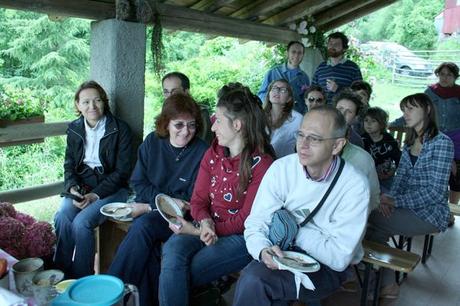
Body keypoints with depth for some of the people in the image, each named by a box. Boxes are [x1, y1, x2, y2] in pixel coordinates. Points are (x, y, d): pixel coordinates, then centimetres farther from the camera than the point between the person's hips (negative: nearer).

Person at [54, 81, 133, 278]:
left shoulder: (120, 129, -6)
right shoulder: (74, 129, 9)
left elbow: (122, 171, -9)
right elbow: (69, 165, 12)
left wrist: (95, 195, -17)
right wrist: (73, 187, -9)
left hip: (111, 187, -4)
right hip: (81, 186, 4)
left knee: (81, 222, -26)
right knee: (62, 218, -24)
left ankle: (82, 280, -9)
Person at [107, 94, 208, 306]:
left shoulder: (202, 152, -11)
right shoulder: (152, 142, 1)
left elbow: (193, 201, -8)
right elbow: (138, 182, 3)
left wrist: (150, 207, -12)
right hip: (148, 211, 3)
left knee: (144, 225, -30)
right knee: (147, 241, -29)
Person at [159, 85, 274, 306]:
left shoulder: (261, 163, -12)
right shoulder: (213, 154, 8)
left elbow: (246, 221, -13)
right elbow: (198, 199, 8)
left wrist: (197, 231, -16)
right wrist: (205, 222, -15)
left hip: (241, 237, -5)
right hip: (208, 228, 5)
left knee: (178, 274, -22)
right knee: (172, 250, -25)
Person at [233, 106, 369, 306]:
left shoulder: (354, 185, -17)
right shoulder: (281, 168, -8)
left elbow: (339, 258, -19)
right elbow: (255, 223, -8)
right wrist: (263, 250, -30)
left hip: (326, 268, -3)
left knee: (252, 280, -26)